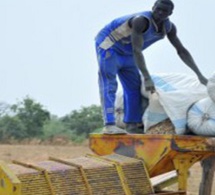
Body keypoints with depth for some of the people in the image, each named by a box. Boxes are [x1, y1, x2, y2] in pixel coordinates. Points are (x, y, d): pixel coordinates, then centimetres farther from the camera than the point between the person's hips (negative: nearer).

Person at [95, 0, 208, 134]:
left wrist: (200, 75, -7)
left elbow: (182, 51, -2)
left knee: (134, 87, 5)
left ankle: (132, 128, 8)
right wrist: (147, 79, -44)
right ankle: (109, 125, -33)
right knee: (109, 84, -21)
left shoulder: (169, 27, -10)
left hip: (125, 53, 9)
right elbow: (137, 51, -39)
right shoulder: (141, 20, -35)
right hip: (108, 44, -9)